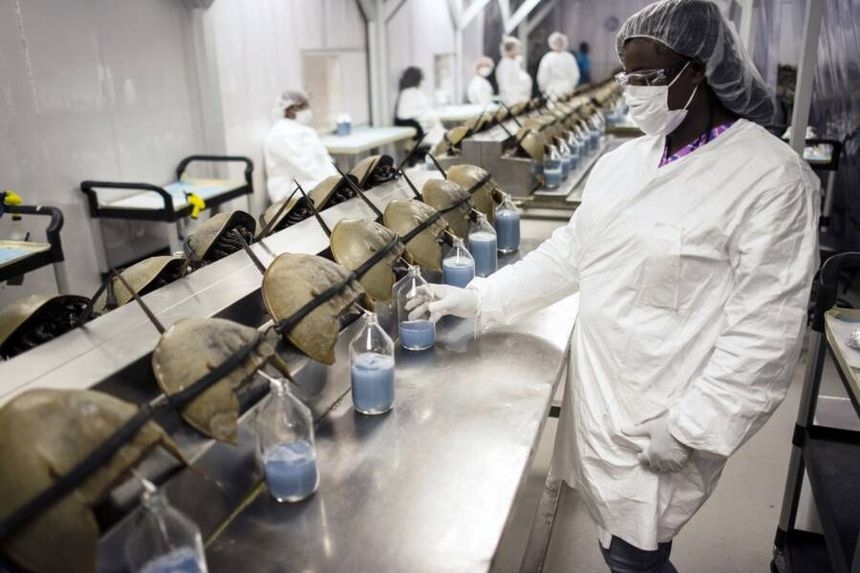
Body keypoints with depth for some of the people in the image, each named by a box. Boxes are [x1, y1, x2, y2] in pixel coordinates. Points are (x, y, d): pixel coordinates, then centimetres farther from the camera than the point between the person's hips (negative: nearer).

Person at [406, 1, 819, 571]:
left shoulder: (772, 176, -16)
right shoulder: (623, 161, 4)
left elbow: (765, 327, -17)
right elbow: (569, 252, 10)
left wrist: (691, 426, -18)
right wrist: (476, 298, 5)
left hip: (661, 419, -6)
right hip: (597, 390, 6)